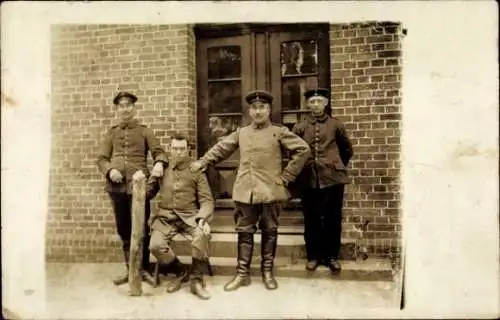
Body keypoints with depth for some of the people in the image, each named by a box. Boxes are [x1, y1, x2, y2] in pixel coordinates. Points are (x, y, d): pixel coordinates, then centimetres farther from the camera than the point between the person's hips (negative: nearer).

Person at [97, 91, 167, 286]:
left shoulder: (144, 131, 11)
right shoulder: (112, 133, 16)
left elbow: (158, 151, 2)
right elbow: (101, 158, 11)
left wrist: (159, 164, -22)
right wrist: (109, 170, -10)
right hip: (117, 186, 3)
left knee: (142, 228, 0)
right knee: (123, 230, 10)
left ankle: (144, 269, 15)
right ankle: (130, 269, 24)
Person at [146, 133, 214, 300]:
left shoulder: (196, 171, 4)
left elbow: (206, 199, 0)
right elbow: (148, 193, 13)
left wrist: (202, 218, -19)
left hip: (190, 216, -2)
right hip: (166, 217, 2)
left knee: (201, 236, -33)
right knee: (156, 245, -26)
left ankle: (197, 280, -12)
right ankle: (180, 272, 5)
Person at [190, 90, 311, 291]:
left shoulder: (279, 132, 1)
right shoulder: (241, 133, 12)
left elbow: (303, 150, -2)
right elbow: (220, 148, 20)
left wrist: (286, 176, -4)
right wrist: (203, 162, 10)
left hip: (271, 192, -2)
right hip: (245, 192, 3)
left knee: (269, 232, 8)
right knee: (244, 232, 7)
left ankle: (267, 272, 23)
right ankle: (242, 274, 18)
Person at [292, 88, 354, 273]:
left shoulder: (335, 125, 6)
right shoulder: (300, 128, 5)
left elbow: (347, 150, 16)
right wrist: (300, 169, 9)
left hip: (333, 178, 0)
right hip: (309, 180, 0)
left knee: (333, 219, 7)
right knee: (311, 220, 7)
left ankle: (332, 256, 20)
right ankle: (313, 256, 21)